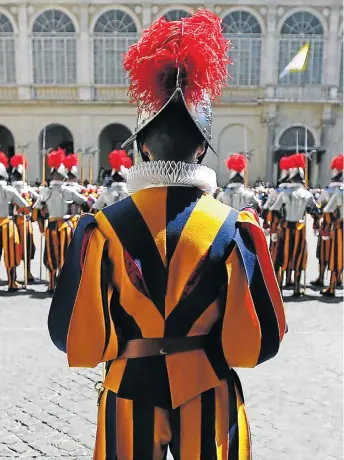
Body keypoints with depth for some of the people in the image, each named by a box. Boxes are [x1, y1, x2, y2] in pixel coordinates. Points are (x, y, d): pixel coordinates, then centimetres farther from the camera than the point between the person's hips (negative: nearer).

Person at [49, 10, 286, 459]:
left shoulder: (104, 227, -15)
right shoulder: (233, 228, -15)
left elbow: (76, 336, -9)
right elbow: (256, 341, -9)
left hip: (132, 392, 0)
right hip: (207, 394, 1)